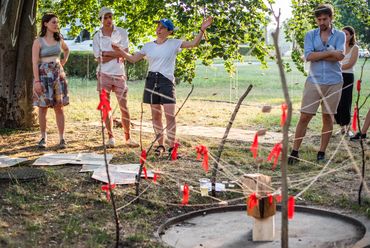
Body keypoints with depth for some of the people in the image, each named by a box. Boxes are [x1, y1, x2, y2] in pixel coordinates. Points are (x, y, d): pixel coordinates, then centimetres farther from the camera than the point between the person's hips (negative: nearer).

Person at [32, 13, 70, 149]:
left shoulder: (59, 39, 9)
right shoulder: (38, 41, -5)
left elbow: (66, 49, 32)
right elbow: (35, 63, -8)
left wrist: (64, 60, 14)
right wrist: (37, 81, -15)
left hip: (58, 73, 3)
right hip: (43, 74, -3)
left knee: (59, 107, 0)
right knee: (43, 107, 1)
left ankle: (62, 138, 2)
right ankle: (44, 138, 10)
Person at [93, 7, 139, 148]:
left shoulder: (121, 32, 4)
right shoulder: (97, 37, 3)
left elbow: (125, 52, -7)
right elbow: (100, 59, -6)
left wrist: (107, 53, -9)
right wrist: (116, 54, -11)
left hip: (119, 74, 0)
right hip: (104, 74, 0)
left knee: (124, 107, -1)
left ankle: (128, 137, 9)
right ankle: (111, 137, 12)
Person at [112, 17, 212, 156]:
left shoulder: (174, 44, 3)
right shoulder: (149, 46, 12)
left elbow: (194, 43, -4)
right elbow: (133, 59, 15)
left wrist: (202, 29, -14)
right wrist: (120, 50, 4)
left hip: (166, 81, -3)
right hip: (152, 80, 3)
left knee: (170, 115, -10)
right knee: (156, 115, 5)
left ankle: (172, 147, -1)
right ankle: (160, 145, 16)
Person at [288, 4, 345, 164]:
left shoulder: (340, 35, 5)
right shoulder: (310, 35, 7)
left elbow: (339, 57, -11)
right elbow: (308, 56, -10)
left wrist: (318, 55, -11)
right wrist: (331, 53, -13)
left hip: (334, 83, 0)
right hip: (314, 82, 0)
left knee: (328, 118, 6)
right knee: (304, 117, -3)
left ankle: (322, 153, 16)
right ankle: (294, 152, 5)